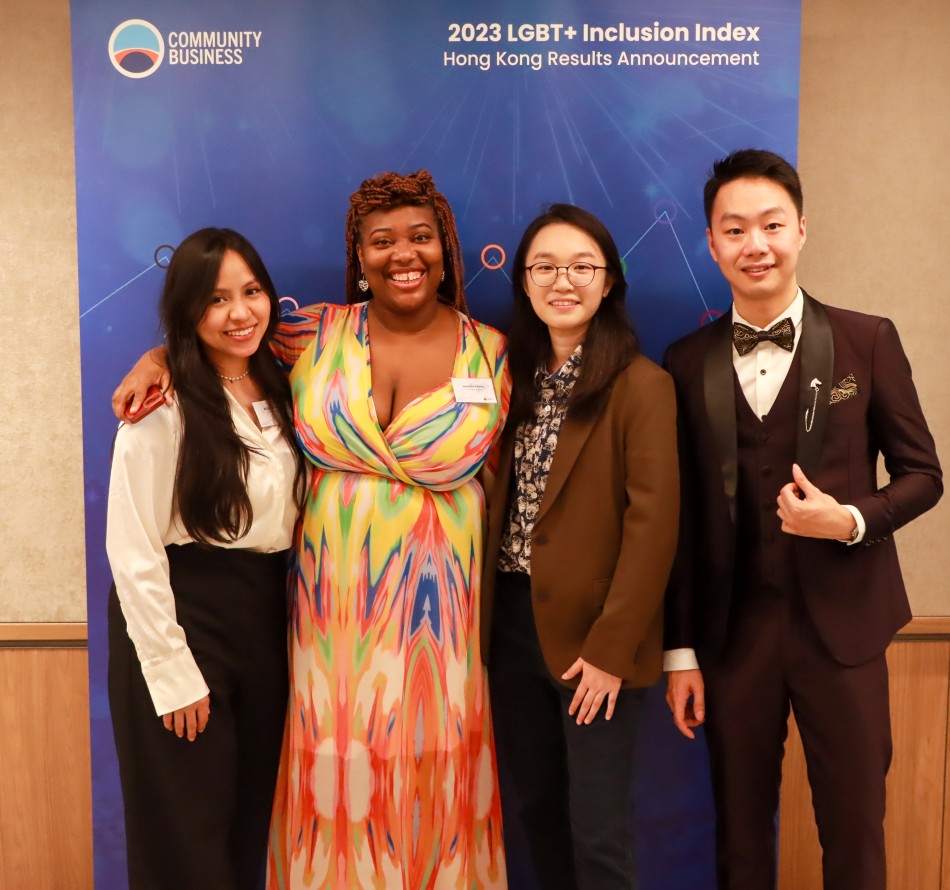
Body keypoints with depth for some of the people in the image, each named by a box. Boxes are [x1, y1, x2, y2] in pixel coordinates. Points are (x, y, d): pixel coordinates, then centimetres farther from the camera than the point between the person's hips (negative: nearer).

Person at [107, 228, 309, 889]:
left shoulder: (279, 392, 6)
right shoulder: (165, 406, -15)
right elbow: (133, 551, -16)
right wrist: (173, 673, -15)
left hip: (267, 610, 6)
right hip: (183, 611, -6)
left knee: (254, 816, 19)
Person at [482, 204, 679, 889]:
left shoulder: (641, 384, -11)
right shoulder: (519, 375, 8)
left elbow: (652, 525, -14)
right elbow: (500, 504, 9)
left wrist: (611, 650, -16)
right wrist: (487, 614, 0)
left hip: (591, 635, -5)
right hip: (512, 623, 6)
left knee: (597, 834, 4)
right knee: (537, 806, 18)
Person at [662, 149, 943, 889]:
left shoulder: (868, 341, -2)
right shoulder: (688, 363, 1)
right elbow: (682, 517, 3)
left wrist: (851, 520, -18)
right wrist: (680, 650, 3)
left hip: (841, 626, -1)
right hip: (731, 631, 2)